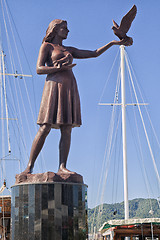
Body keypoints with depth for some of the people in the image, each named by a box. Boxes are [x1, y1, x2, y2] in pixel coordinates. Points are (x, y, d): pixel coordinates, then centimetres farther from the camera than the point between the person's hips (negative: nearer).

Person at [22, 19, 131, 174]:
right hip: (54, 87, -6)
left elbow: (94, 54, 22)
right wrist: (61, 68, -13)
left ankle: (62, 167, -9)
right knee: (44, 129, -13)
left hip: (70, 89, 6)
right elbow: (39, 69, -3)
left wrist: (113, 43, 15)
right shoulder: (46, 46, 9)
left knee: (67, 131, -6)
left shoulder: (69, 50, 25)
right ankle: (29, 167, -9)